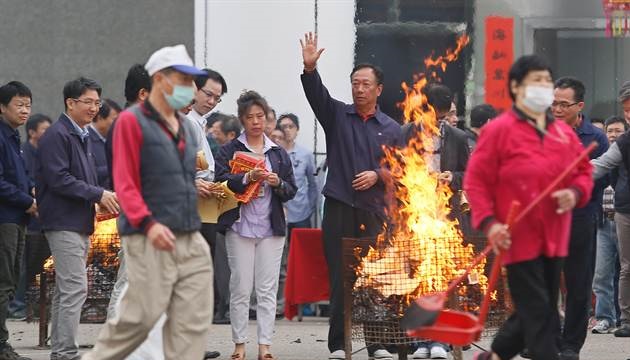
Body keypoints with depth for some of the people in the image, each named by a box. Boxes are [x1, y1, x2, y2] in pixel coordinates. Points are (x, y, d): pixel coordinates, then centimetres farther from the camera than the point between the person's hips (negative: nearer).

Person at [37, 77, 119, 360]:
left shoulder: (83, 137, 19)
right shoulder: (57, 135, -12)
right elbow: (59, 179, -20)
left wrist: (103, 198, 8)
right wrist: (98, 195, -19)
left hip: (80, 223, 10)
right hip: (64, 222, -10)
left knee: (66, 290, 12)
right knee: (75, 288, -14)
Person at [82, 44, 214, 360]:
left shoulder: (185, 127, 18)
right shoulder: (132, 121, -4)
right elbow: (125, 183, -12)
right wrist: (148, 223, -25)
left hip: (191, 240, 7)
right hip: (150, 242, -7)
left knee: (194, 321, -1)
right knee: (142, 316, -7)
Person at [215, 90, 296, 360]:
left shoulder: (278, 153, 14)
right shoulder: (229, 150, 4)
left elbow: (292, 191, 13)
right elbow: (221, 181, -8)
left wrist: (278, 183, -7)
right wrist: (248, 177, -21)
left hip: (271, 227, 2)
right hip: (240, 226, -2)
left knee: (267, 289, -1)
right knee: (240, 288, -3)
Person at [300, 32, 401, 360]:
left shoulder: (391, 129, 11)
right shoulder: (337, 115, 8)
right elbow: (315, 94, -10)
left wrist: (377, 175, -8)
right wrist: (309, 68, -27)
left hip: (376, 212, 1)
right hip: (339, 209, -1)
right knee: (339, 279, -1)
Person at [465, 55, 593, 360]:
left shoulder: (564, 133, 8)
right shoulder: (498, 130, -9)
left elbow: (583, 172, 18)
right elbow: (475, 180, -8)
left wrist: (575, 193, -5)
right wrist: (488, 223, -19)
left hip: (553, 238, 7)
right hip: (518, 238, -7)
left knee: (540, 312, 13)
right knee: (537, 313, -8)